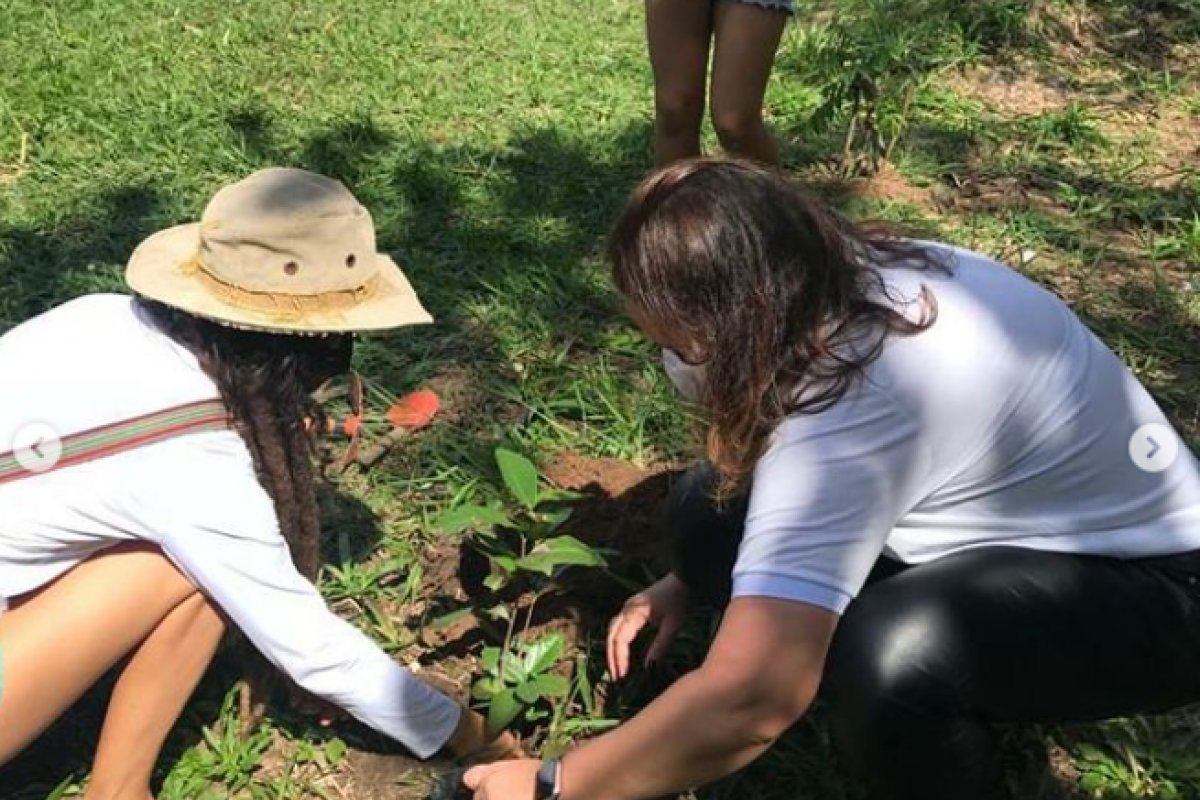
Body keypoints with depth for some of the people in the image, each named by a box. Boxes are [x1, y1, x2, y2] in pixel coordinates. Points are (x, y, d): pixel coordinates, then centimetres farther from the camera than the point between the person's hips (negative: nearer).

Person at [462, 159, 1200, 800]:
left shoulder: (853, 403, -36)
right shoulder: (845, 283, -10)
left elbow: (748, 701, -38)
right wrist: (693, 579, 4)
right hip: (1020, 516, 8)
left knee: (884, 662, -38)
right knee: (712, 510, -8)